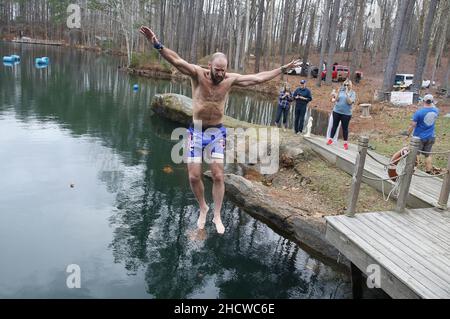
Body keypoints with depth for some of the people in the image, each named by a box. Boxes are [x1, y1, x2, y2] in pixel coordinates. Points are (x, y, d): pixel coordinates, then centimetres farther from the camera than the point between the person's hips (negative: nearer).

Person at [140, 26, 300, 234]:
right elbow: (176, 61, -28)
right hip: (196, 131, -1)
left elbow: (258, 78, 1)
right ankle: (203, 208, 26)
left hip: (217, 132, 1)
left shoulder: (230, 80, -5)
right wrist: (157, 45, -45)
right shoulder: (198, 74, -13)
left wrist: (283, 69, 4)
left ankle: (217, 216, 16)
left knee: (218, 176, -2)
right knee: (194, 176, 0)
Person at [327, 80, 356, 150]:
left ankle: (345, 143, 11)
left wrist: (347, 93, -23)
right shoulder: (341, 91, 4)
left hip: (346, 113, -3)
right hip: (336, 111, 3)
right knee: (334, 126, 11)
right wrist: (338, 92, -13)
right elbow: (336, 99, -2)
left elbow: (350, 102, -16)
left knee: (345, 128, 3)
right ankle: (330, 139, 20)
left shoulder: (352, 93, -3)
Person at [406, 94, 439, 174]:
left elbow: (412, 125, -16)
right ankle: (428, 171, 19)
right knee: (428, 154, 15)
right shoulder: (436, 111, -4)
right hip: (431, 137, 5)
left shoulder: (419, 112, -19)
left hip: (419, 137, -4)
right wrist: (432, 103, 35)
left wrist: (408, 134, -6)